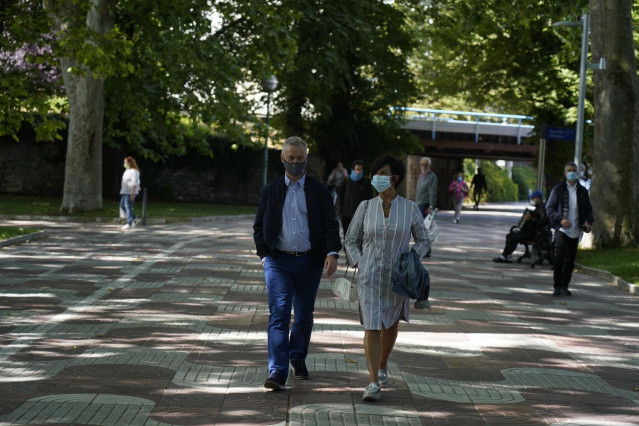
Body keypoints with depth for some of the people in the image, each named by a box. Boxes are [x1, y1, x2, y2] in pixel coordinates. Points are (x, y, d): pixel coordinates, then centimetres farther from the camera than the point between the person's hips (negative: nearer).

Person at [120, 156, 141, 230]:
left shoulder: (134, 171, -14)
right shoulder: (127, 170, 16)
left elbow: (135, 183, -19)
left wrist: (132, 193, -23)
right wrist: (122, 191, 21)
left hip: (131, 192, -10)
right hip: (125, 191, 10)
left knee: (128, 206, -9)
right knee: (122, 205, 10)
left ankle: (129, 223, -5)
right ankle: (134, 220, 17)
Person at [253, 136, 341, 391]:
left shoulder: (319, 191, 6)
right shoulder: (270, 191, 8)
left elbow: (330, 225, 2)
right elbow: (259, 227, 12)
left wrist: (332, 253, -14)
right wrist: (264, 255, 0)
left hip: (309, 262, 1)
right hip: (278, 261, -1)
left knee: (304, 315, 12)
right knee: (279, 314, -13)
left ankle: (297, 358, 36)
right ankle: (277, 372, -20)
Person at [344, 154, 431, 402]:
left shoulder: (410, 209, -3)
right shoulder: (366, 207, -1)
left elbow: (424, 241, 7)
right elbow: (351, 241, 9)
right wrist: (360, 265, -4)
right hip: (369, 277, -1)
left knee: (390, 325, 17)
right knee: (371, 326, -11)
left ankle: (382, 367, 44)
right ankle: (373, 384, -13)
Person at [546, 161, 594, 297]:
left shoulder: (583, 191, 11)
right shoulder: (558, 190, 1)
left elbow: (588, 209, 16)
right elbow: (549, 207, -1)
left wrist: (588, 222, -4)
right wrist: (561, 219, -17)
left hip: (575, 231, 4)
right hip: (561, 229, -4)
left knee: (570, 259, 5)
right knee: (560, 256, -17)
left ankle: (564, 286, 16)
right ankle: (557, 286, -10)